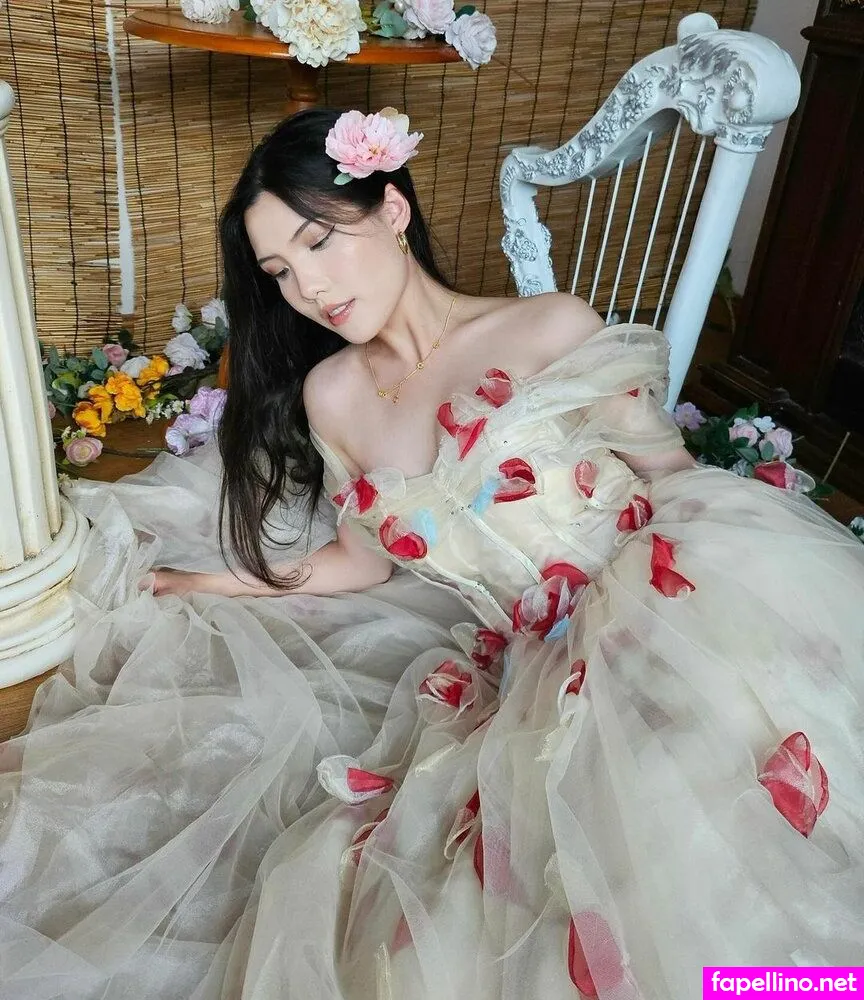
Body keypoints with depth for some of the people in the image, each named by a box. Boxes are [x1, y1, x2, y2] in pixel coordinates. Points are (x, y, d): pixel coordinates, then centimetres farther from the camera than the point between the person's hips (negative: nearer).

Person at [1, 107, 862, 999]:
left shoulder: (553, 331, -1)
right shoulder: (332, 395, 9)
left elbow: (681, 483, 4)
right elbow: (363, 562, 18)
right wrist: (192, 583, 22)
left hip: (668, 609, -2)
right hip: (537, 662, 3)